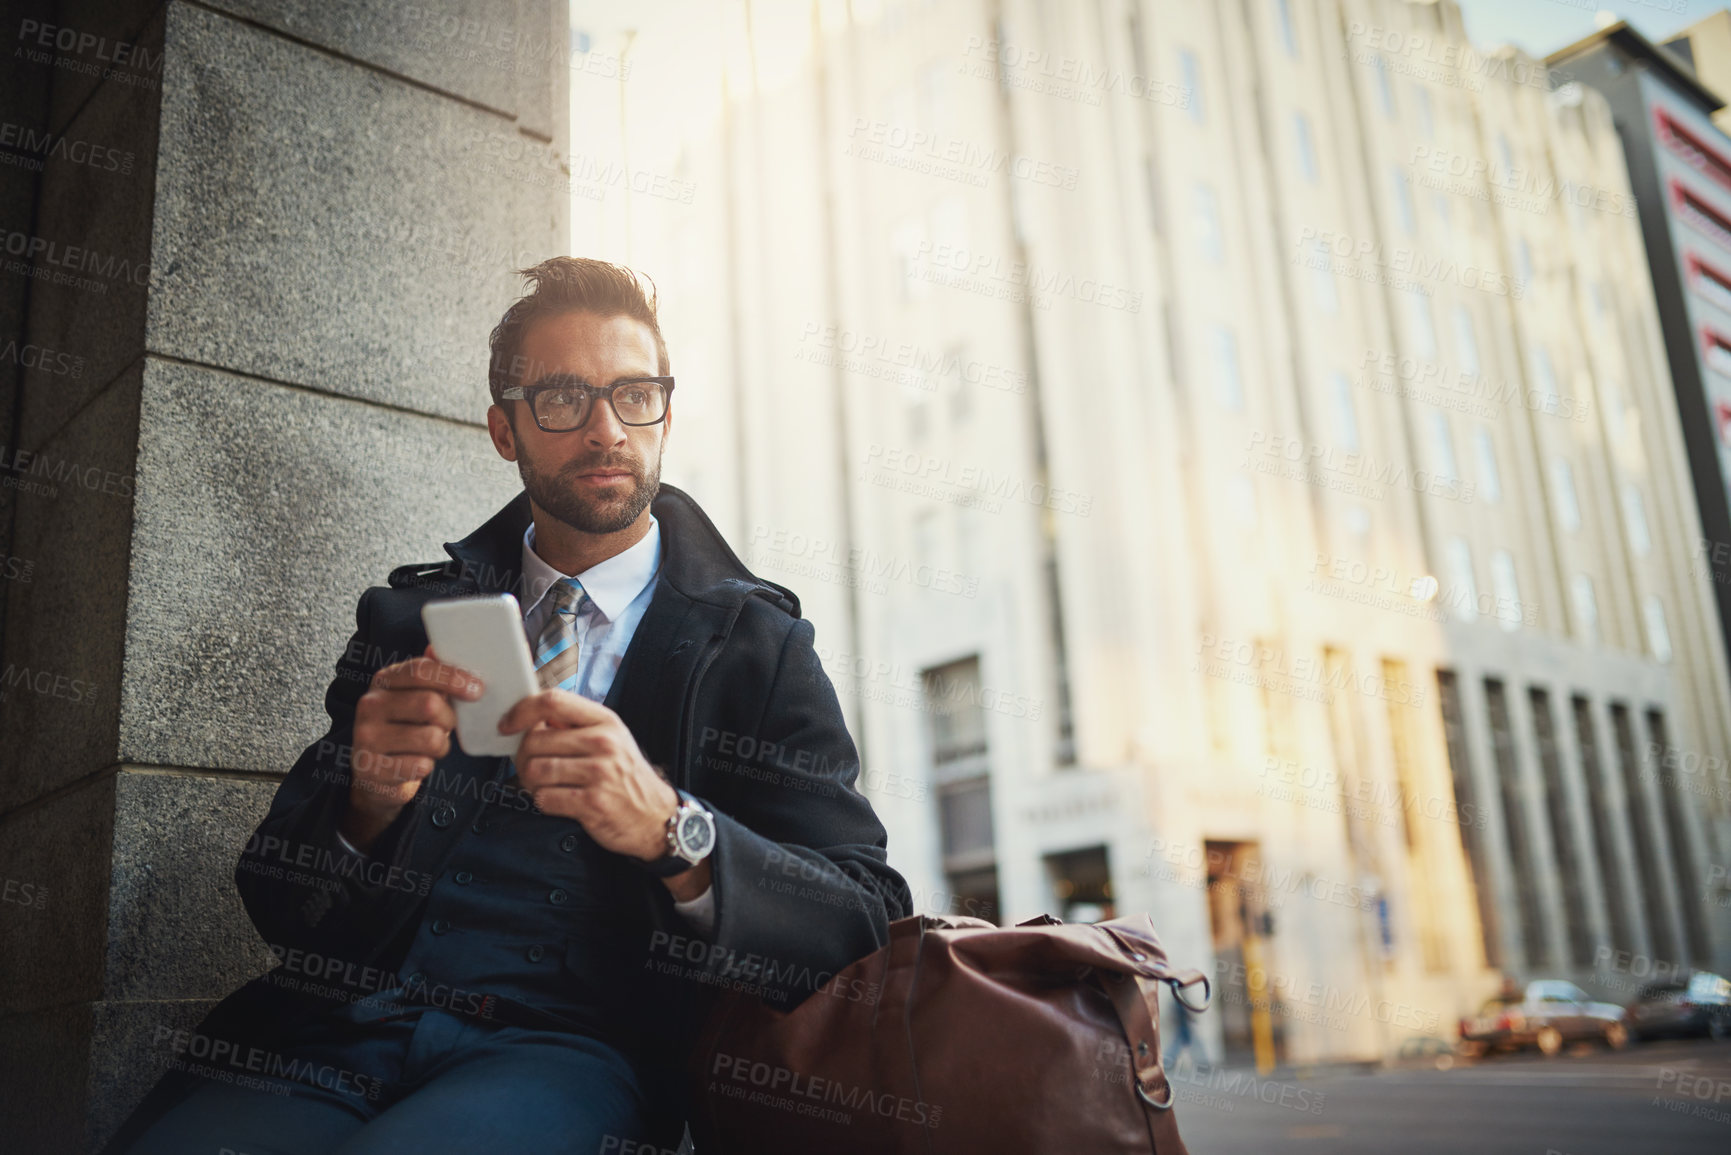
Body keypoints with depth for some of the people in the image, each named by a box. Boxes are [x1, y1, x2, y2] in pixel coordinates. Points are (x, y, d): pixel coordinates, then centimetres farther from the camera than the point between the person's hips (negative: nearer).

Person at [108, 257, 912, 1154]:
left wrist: (670, 829, -22)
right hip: (341, 1019, 3)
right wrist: (366, 803, -12)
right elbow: (275, 899, 12)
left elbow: (867, 927, -4)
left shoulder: (756, 645, 7)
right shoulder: (411, 617, 15)